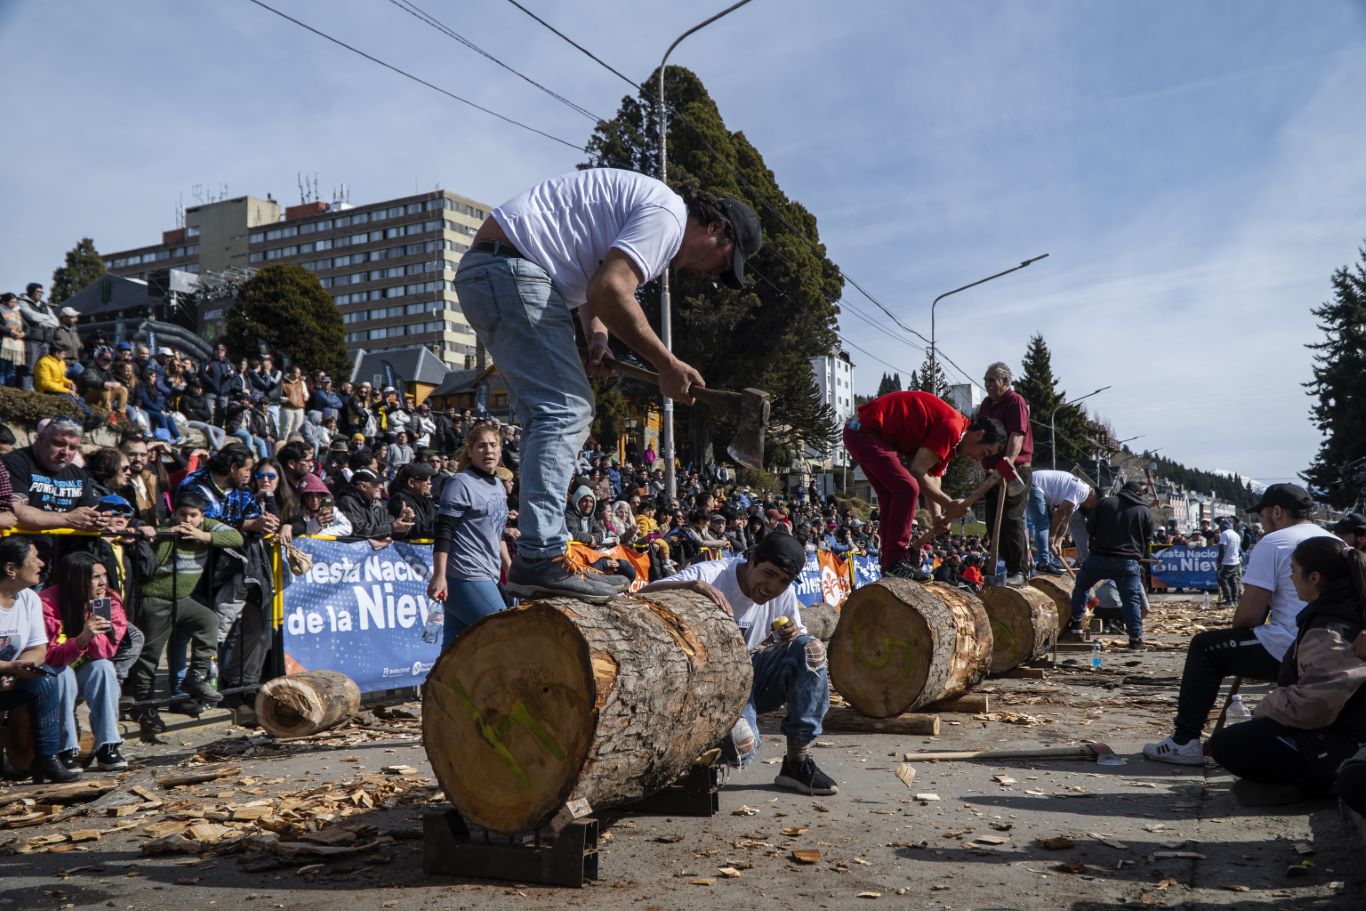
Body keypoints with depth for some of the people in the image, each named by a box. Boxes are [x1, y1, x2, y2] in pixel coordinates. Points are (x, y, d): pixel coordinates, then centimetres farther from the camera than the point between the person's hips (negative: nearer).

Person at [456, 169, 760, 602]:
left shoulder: (641, 205, 23)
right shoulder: (668, 214, -11)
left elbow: (597, 282, 25)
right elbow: (609, 291, -23)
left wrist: (596, 336, 4)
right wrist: (667, 364, -15)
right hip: (510, 269, -11)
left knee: (568, 409, 10)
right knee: (565, 409, -16)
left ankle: (538, 556, 8)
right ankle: (540, 558, -21)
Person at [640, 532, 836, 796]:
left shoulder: (785, 594, -2)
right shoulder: (712, 575, -18)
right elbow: (642, 596, -27)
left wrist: (794, 634, -19)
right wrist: (692, 586, -44)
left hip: (754, 678, 6)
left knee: (812, 649, -20)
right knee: (741, 746, -34)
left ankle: (798, 763, -12)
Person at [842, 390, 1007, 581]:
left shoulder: (951, 440, 15)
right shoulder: (952, 428, -17)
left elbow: (932, 478, 16)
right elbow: (917, 472, -18)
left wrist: (938, 517, 3)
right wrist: (948, 504, -11)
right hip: (865, 431, -11)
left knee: (892, 497, 15)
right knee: (907, 488, -17)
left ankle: (890, 561, 19)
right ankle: (895, 561, -14)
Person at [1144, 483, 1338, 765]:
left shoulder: (1272, 543, -7)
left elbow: (1250, 613, -11)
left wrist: (1235, 634, 13)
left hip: (1287, 651, -8)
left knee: (1204, 647, 9)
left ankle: (1184, 741, 6)